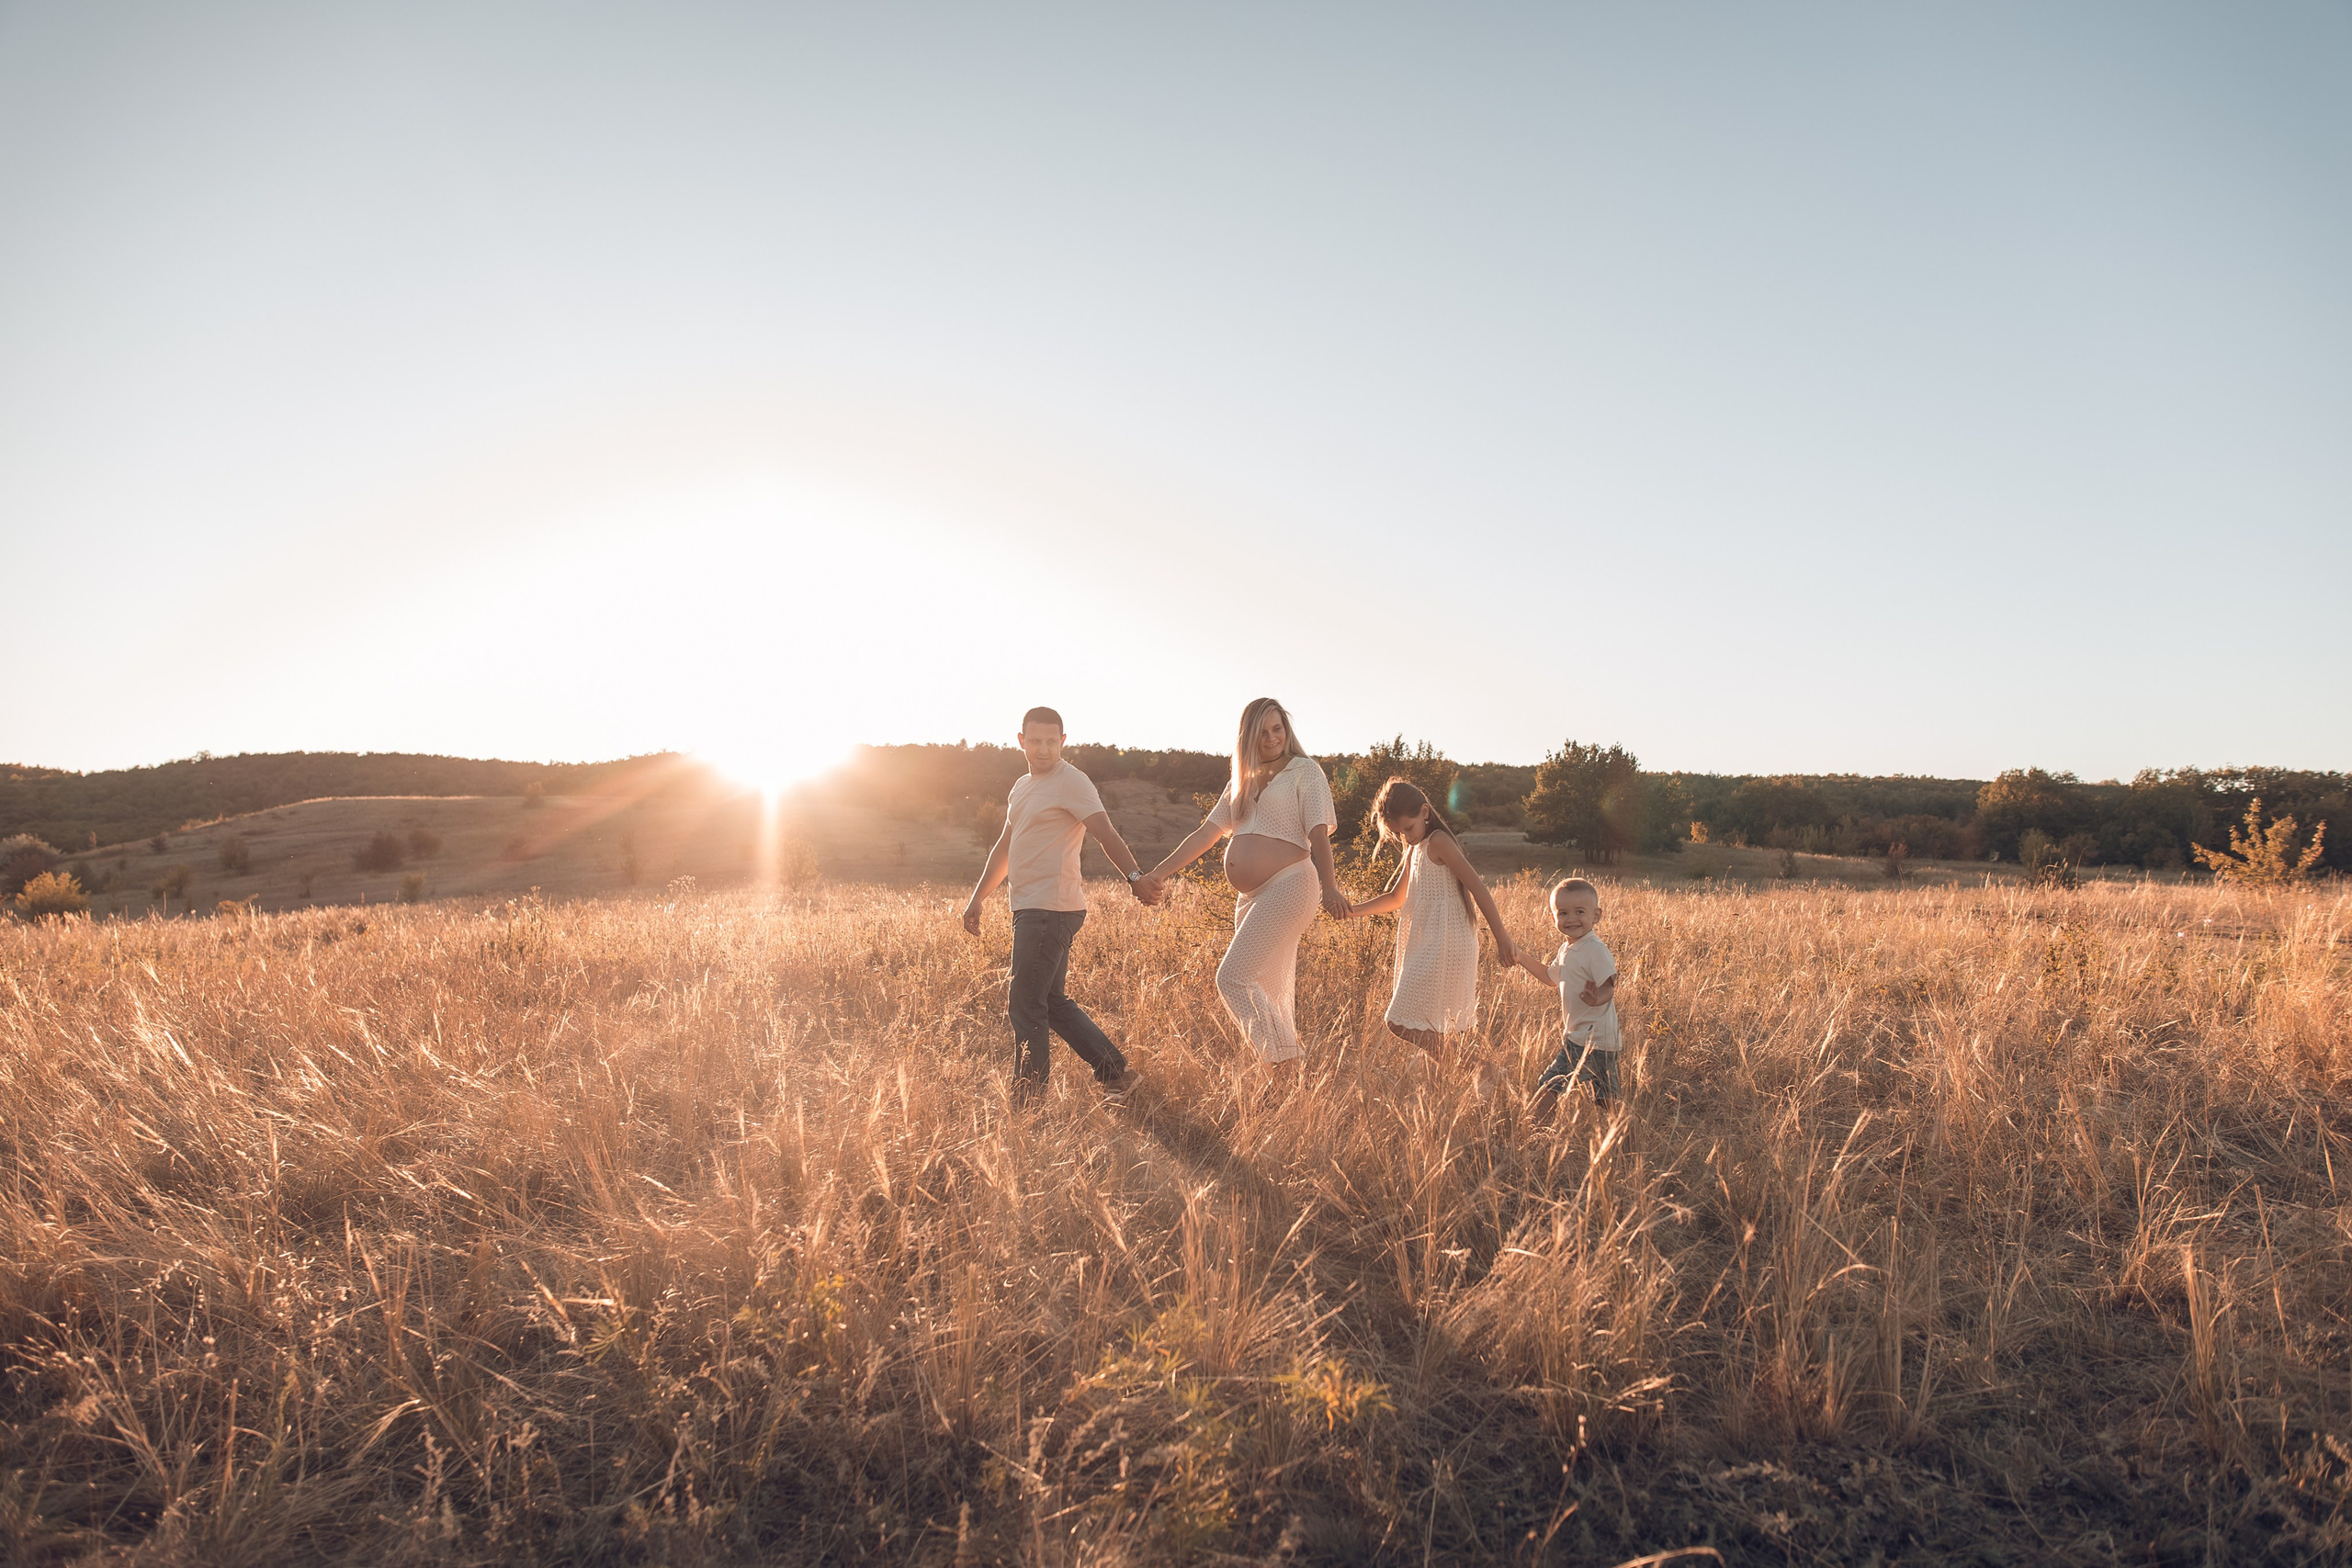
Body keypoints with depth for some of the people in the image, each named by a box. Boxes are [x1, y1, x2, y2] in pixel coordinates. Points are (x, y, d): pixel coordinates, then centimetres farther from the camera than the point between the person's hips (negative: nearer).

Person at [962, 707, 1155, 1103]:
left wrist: (1134, 876, -36)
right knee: (1053, 1003, 13)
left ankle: (1026, 1102, 4)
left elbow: (1106, 833, -21)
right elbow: (1004, 848, 27)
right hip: (1031, 909, 10)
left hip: (1051, 910, -10)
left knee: (1025, 1006, -6)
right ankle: (1116, 1072, 18)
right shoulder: (1022, 786, 20)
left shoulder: (1071, 782, -9)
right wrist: (977, 899, 25)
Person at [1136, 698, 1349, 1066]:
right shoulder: (1242, 782, 19)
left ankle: (1286, 1062, -14)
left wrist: (1330, 886, -25)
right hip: (1252, 897, 7)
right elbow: (1206, 833, 18)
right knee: (1267, 993, 7)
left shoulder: (1305, 772, 2)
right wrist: (1159, 873, 11)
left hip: (1287, 888, -7)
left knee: (1233, 978, -17)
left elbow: (1318, 832, -10)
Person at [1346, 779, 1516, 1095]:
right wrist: (1350, 910, 16)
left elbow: (1478, 888, -16)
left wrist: (1502, 938, -20)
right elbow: (1396, 898, 28)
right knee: (1448, 1024, 13)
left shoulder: (1438, 842, -10)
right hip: (1426, 947, 10)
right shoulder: (1414, 850, 19)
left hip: (1444, 947, -10)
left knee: (1406, 1022, -12)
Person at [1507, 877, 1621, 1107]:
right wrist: (1520, 958, 23)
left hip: (1595, 1041, -8)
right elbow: (1551, 977, 28)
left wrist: (1597, 999, -42)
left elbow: (1609, 989, -21)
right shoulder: (1566, 950, 11)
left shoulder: (1596, 950, -16)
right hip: (1574, 1037, 8)